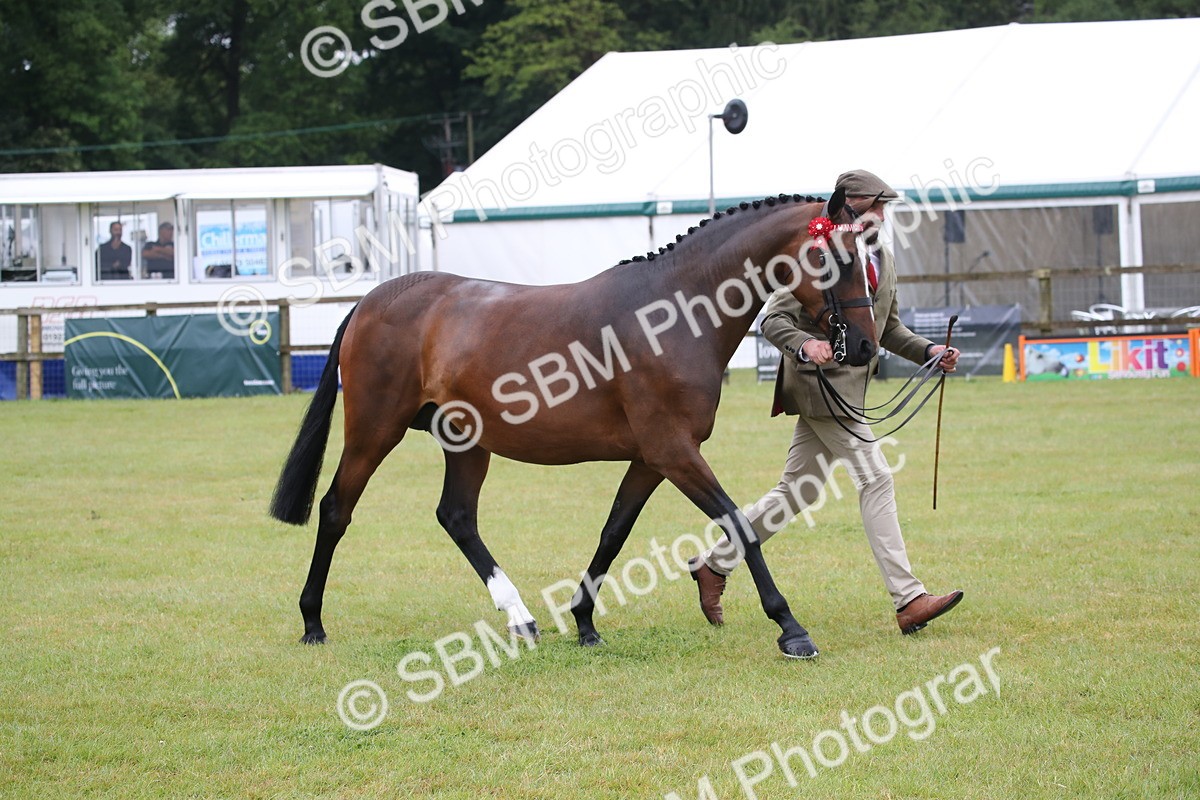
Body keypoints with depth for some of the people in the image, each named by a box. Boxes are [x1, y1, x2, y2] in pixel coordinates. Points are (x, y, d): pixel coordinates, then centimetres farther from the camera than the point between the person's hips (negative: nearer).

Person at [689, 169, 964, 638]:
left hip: (850, 386, 9)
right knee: (875, 479, -13)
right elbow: (773, 320, -15)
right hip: (821, 383, -9)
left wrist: (928, 351, 6)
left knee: (797, 492, 12)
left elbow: (889, 328, 23)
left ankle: (714, 565, 24)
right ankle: (908, 602, -13)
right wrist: (805, 344, -34)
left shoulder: (882, 260, 14)